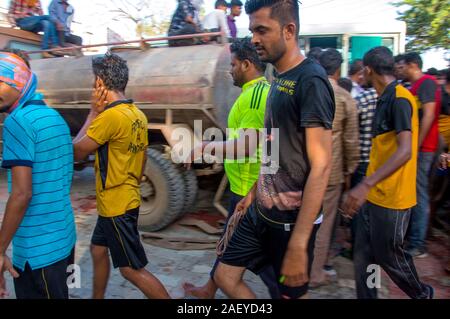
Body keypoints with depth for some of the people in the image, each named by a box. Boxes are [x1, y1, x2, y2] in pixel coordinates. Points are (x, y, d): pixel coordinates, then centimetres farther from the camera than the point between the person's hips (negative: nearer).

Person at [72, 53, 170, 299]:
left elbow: (76, 152, -14)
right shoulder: (138, 114, 4)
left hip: (116, 206, -9)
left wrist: (93, 112, -9)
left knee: (132, 269, 2)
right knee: (98, 250, 25)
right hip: (125, 199, 9)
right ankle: (97, 297, 45)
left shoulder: (111, 115, -23)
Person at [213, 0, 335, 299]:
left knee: (292, 293, 12)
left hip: (291, 218, -8)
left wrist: (298, 243, -25)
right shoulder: (280, 79, 9)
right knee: (226, 276, 14)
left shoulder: (310, 80, -18)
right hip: (261, 211, 8)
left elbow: (321, 166, -23)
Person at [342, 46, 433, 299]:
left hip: (391, 198, -8)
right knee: (364, 256, 12)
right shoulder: (386, 99, 12)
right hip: (374, 195, 8)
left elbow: (405, 151, -28)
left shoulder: (399, 99, -17)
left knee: (388, 255, 10)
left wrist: (366, 184, -38)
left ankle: (422, 293, 38)